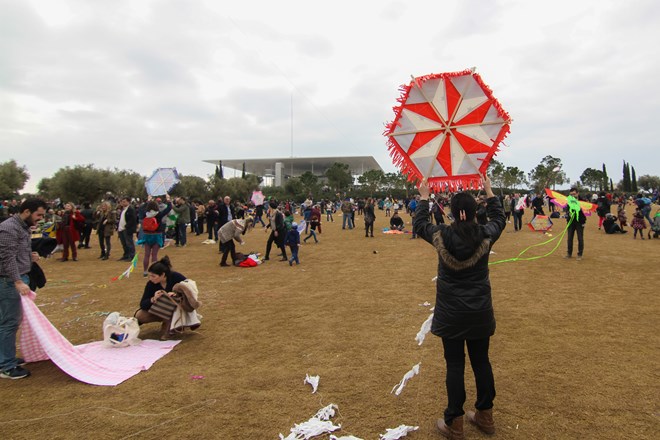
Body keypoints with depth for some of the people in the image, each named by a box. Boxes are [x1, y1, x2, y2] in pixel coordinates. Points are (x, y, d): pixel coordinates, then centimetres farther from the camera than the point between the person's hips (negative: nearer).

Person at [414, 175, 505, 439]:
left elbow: (419, 225, 8)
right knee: (481, 361, 16)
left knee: (455, 365, 7)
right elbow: (499, 219, 13)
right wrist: (489, 191, 21)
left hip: (451, 313, -2)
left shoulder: (441, 236, -13)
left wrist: (424, 197, 18)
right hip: (480, 311, 2)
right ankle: (485, 417, 32)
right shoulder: (485, 236, -10)